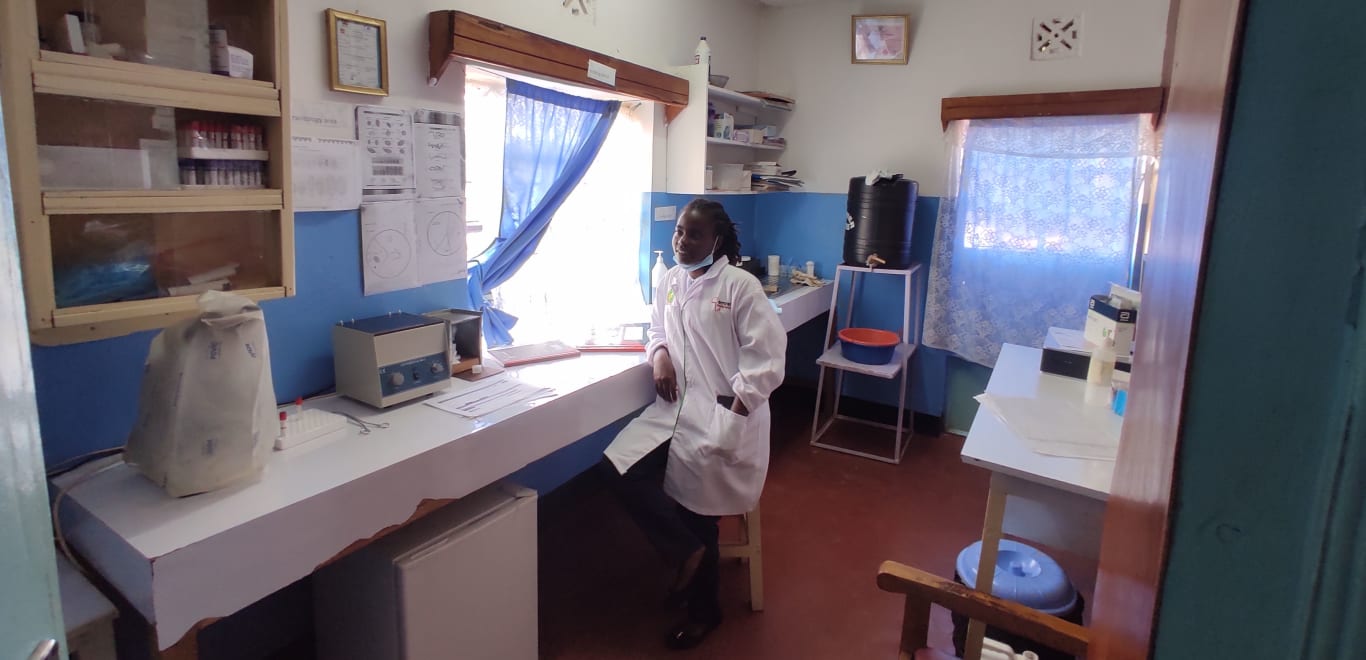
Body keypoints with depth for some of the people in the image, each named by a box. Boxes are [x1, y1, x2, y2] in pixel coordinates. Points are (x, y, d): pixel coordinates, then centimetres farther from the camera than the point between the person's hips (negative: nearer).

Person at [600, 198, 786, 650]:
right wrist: (660, 355, -1)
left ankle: (703, 610, 18)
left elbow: (766, 357, -12)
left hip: (723, 411, -6)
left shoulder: (741, 285, -9)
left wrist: (731, 417, -18)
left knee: (697, 506, -13)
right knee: (618, 465, -15)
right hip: (675, 405, 6)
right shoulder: (669, 281, 11)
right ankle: (687, 551, 4)